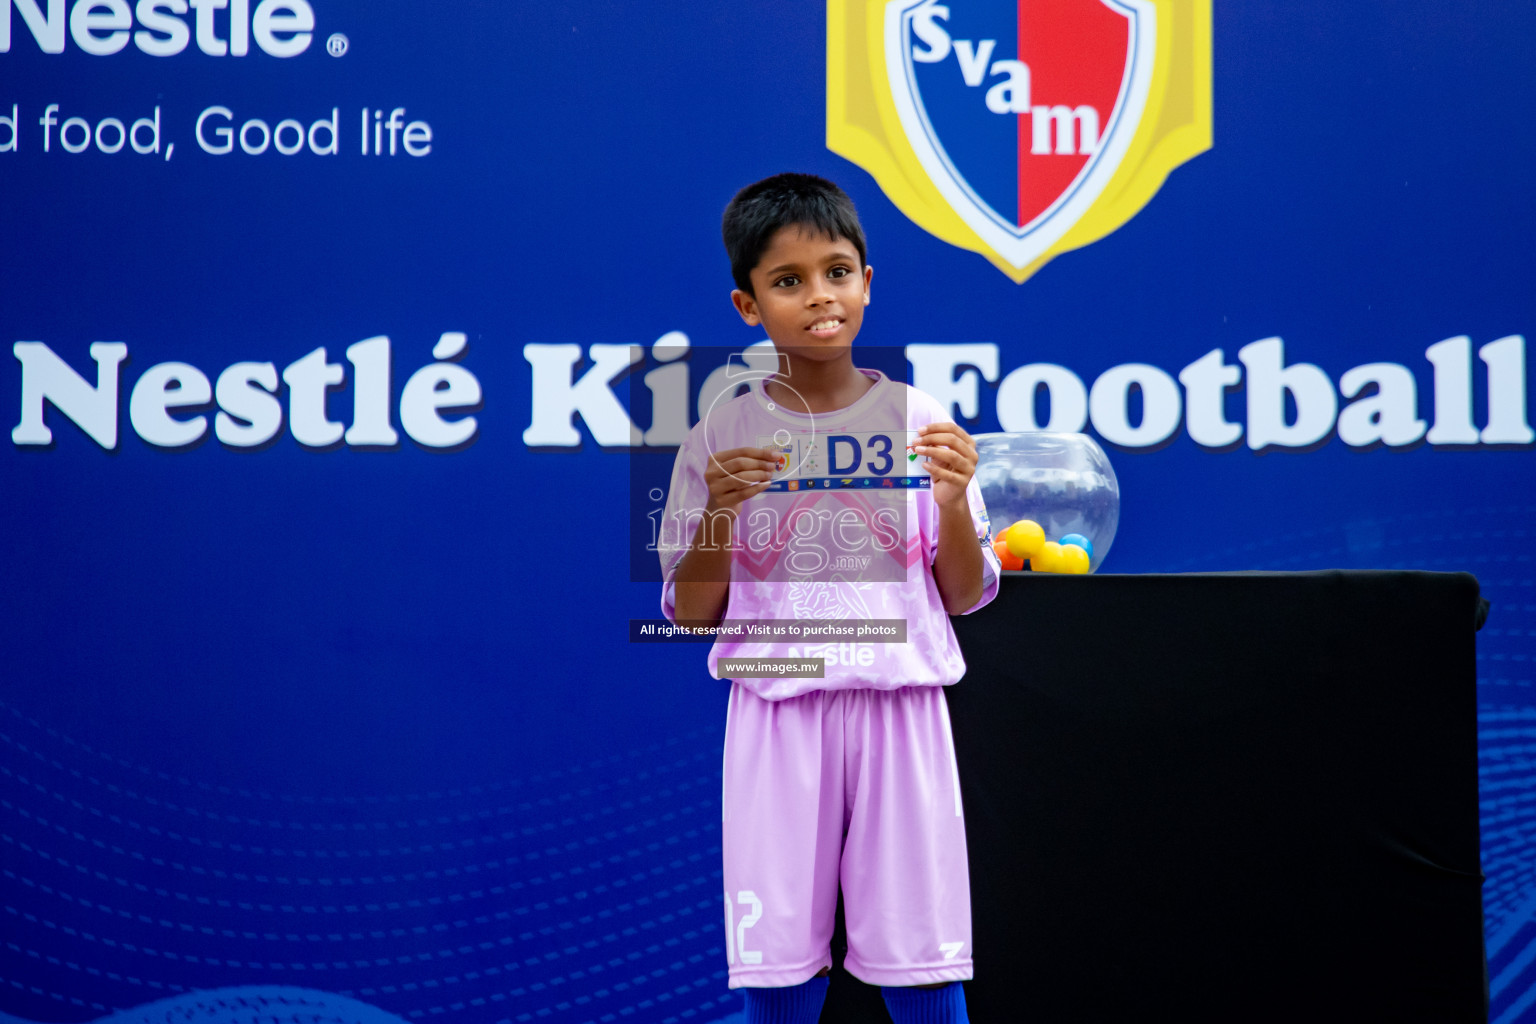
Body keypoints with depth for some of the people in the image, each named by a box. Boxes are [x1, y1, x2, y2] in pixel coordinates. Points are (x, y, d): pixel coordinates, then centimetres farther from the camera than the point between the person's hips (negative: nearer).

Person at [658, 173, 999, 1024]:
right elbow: (690, 612, 2)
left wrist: (953, 498, -11)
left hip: (898, 711, 0)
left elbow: (965, 597, 6)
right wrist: (719, 509, -14)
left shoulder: (918, 420, 4)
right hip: (777, 715, 0)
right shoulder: (724, 433, 2)